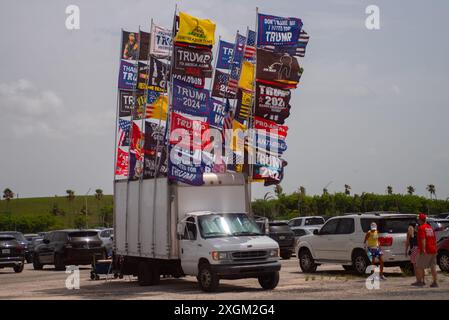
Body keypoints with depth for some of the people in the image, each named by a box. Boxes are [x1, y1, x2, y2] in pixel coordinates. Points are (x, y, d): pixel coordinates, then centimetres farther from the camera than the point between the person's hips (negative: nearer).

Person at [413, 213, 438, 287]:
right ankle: (435, 283, 5)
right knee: (433, 267, 6)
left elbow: (423, 239, -20)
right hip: (433, 250, 8)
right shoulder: (430, 227, 16)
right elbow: (434, 239, 19)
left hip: (425, 251, -8)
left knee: (419, 266, 2)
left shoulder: (421, 228, -9)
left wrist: (423, 249, -25)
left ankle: (419, 281, 3)